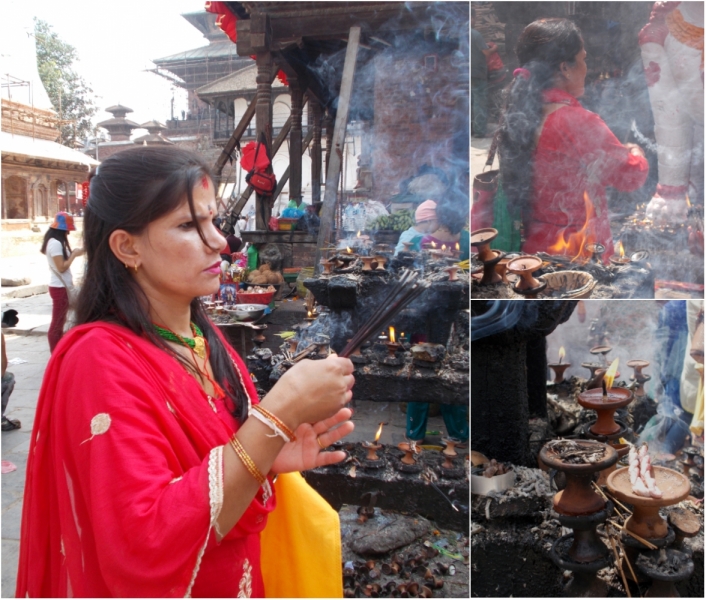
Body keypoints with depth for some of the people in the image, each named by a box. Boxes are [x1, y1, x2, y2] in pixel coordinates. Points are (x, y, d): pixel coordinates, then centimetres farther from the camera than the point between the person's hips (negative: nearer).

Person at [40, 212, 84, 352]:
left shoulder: (56, 242, 14)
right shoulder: (55, 243, -18)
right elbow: (62, 267, -21)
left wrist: (72, 253, 4)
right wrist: (74, 254, -13)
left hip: (61, 286, 10)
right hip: (59, 287, -10)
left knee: (60, 322, 16)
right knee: (57, 323, -3)